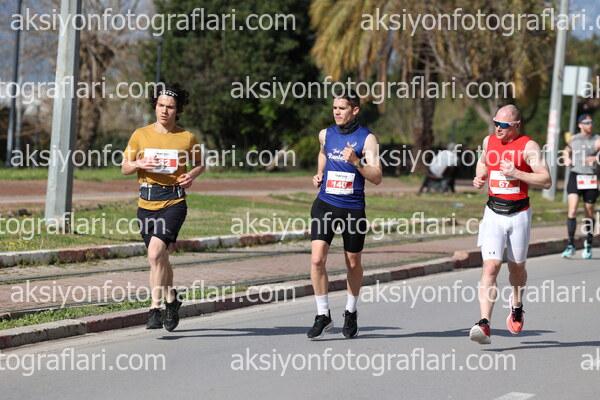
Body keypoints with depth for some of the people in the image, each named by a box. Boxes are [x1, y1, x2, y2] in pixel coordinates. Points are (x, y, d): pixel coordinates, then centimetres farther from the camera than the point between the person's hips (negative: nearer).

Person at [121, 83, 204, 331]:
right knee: (161, 258, 14)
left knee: (155, 252, -22)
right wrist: (139, 164, -11)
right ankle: (172, 301, 36)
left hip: (174, 201, -3)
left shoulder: (187, 138, 1)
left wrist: (191, 176, -4)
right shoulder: (140, 135, 4)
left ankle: (155, 310, -18)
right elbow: (125, 168, 11)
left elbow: (200, 164, 17)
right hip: (147, 203, 3)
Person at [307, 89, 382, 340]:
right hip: (325, 205, 2)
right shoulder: (325, 135, 7)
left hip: (353, 208, -2)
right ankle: (323, 316, -6)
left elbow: (376, 178, -11)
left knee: (353, 263, 10)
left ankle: (351, 312, 32)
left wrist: (356, 162, -26)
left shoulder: (366, 138, -5)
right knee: (317, 259, -14)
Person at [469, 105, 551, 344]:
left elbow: (546, 181, -13)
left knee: (516, 267, 15)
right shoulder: (489, 142, 5)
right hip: (493, 214, 2)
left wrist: (516, 173, -22)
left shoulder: (528, 147, -9)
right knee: (490, 266, -14)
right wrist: (480, 178, 7)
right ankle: (484, 325, -23)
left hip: (519, 214, -2)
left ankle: (516, 307, 46)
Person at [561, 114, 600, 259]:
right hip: (575, 177, 1)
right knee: (572, 210, -14)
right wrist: (567, 159, 8)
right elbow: (567, 151, 29)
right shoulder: (573, 139, 10)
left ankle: (588, 244, 28)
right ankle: (571, 245, -13)